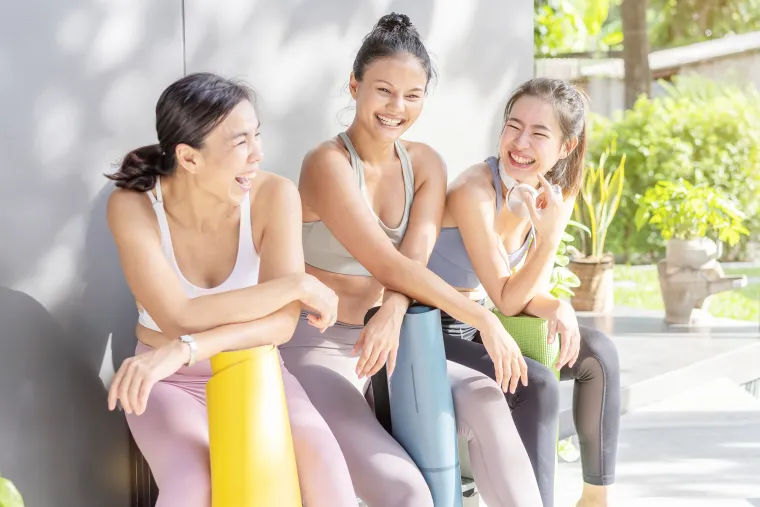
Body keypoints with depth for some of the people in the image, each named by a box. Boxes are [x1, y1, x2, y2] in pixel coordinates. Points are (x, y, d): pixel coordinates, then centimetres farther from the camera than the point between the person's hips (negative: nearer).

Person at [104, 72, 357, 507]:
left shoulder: (274, 195, -16)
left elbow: (282, 323, -23)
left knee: (316, 453, -29)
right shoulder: (134, 205, -18)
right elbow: (179, 318, -28)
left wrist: (182, 350, -37)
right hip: (172, 383, -1)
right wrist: (296, 285, -27)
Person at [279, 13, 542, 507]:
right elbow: (389, 264, -20)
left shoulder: (425, 164, 6)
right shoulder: (328, 164, -13)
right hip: (318, 350, -6)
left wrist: (392, 316, -30)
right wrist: (484, 321, -21)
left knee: (484, 399, -22)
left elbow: (414, 258, -8)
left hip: (389, 343, 6)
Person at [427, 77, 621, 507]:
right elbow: (507, 301, -20)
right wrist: (549, 238, -32)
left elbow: (528, 293, 2)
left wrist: (558, 308, -20)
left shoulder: (557, 194, -3)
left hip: (475, 327, 8)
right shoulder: (474, 193, -25)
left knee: (599, 353, -1)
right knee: (538, 385, -27)